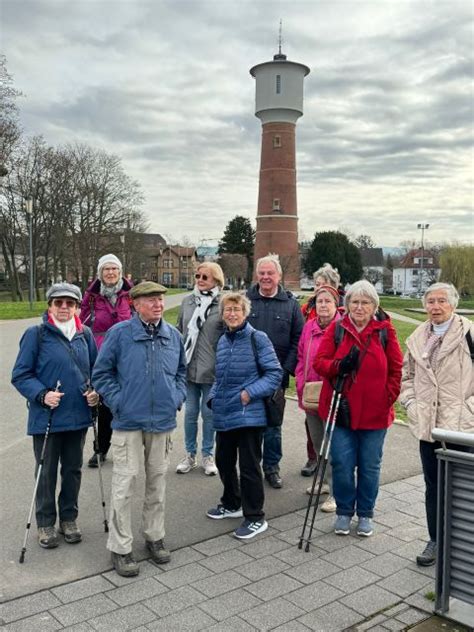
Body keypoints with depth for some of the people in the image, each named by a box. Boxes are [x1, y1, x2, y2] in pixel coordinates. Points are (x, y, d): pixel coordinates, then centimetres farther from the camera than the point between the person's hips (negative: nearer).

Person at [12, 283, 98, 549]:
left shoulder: (85, 334, 3)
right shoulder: (36, 334, -9)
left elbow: (96, 370, 14)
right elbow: (20, 375, -7)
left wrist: (96, 392, -4)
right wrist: (42, 395, -20)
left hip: (79, 416, 4)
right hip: (46, 417, -3)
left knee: (73, 469, 16)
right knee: (47, 472, 11)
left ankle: (69, 519, 34)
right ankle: (46, 523, 29)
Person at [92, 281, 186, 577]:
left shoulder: (173, 335, 5)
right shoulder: (119, 333, -8)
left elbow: (182, 371, 18)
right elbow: (102, 373, -2)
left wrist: (177, 397, 4)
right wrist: (118, 402, -9)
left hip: (163, 420, 4)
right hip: (129, 421, -4)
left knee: (158, 480, 14)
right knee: (125, 481, -1)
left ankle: (155, 536, 31)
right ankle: (121, 547, 13)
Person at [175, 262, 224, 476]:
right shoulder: (187, 302, 7)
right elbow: (179, 332, 15)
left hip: (211, 370, -3)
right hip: (189, 367, 4)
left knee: (209, 413, 8)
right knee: (190, 412, 12)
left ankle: (208, 455, 24)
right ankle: (190, 454, 25)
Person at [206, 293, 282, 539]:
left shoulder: (257, 338, -9)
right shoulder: (222, 341, 9)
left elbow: (274, 373, -11)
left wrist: (249, 393, -17)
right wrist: (213, 397, 7)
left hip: (249, 414, -6)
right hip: (224, 414, 7)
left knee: (249, 466, 1)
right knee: (223, 461, 18)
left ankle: (255, 518, 15)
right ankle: (231, 504, 39)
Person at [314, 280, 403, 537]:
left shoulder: (385, 330, -1)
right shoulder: (336, 328, 0)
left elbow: (396, 369, 4)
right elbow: (319, 361, -3)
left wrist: (389, 397, -5)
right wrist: (339, 365, -22)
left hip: (375, 413, 0)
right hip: (341, 410, 0)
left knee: (370, 466, 12)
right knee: (341, 464, 4)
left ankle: (365, 514, 30)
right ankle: (344, 512, 26)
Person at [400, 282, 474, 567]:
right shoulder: (418, 337, 9)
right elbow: (407, 374, 19)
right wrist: (411, 403, 7)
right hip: (428, 425, 5)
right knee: (433, 487, 14)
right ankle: (436, 540, 29)